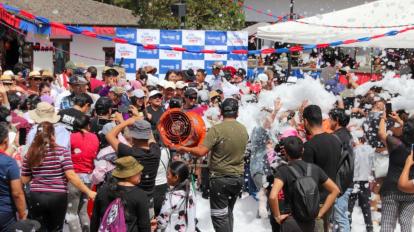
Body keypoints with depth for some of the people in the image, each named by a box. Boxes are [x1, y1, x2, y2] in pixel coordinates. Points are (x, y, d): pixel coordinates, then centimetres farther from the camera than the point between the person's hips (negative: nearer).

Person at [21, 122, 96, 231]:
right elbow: (70, 175, -14)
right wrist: (88, 192, -10)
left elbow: (24, 180, 7)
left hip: (36, 197, 2)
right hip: (58, 197, -2)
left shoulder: (30, 154, 2)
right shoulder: (62, 152, -7)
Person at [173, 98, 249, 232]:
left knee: (220, 215, 4)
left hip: (220, 178, -6)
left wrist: (183, 149, -8)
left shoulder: (217, 129, -17)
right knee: (228, 212, 22)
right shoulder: (244, 130, 1)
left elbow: (201, 152, -21)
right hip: (238, 177, 6)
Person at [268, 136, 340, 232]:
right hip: (310, 222, 5)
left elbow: (273, 196, -31)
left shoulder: (283, 170, -15)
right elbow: (335, 190, 5)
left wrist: (278, 216, -15)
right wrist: (320, 213, 5)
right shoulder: (314, 169, 0)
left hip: (291, 223, -5)